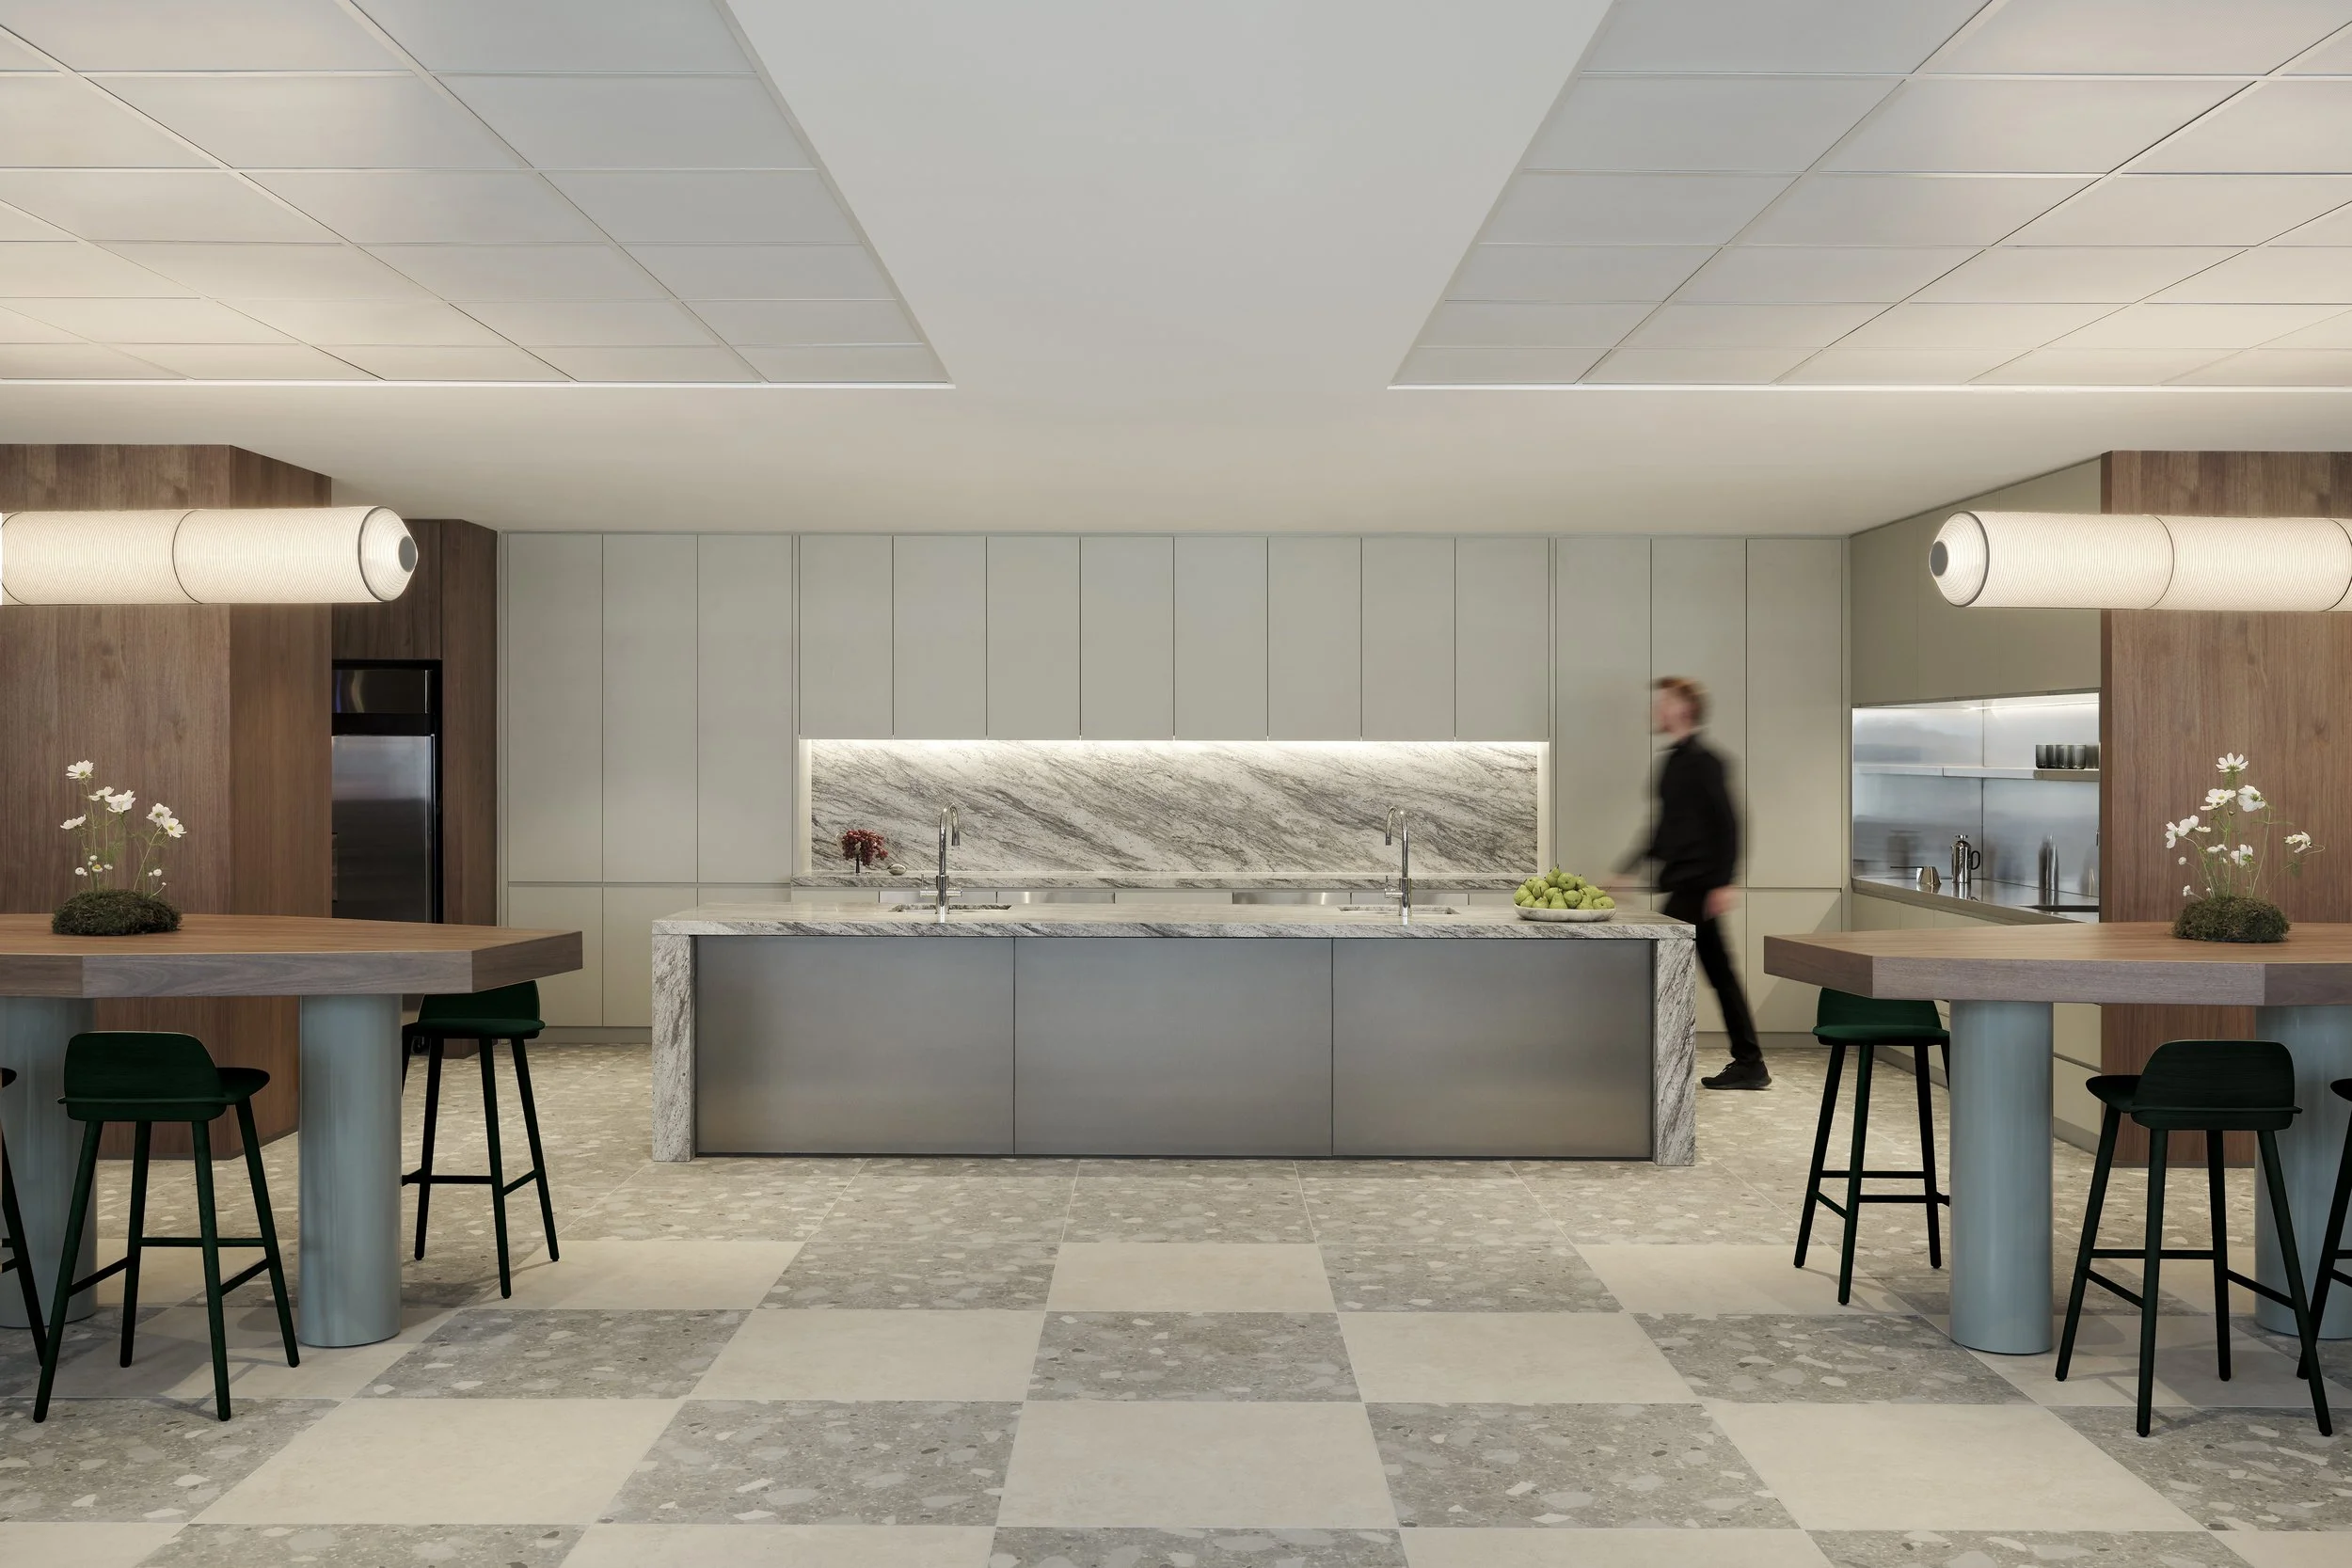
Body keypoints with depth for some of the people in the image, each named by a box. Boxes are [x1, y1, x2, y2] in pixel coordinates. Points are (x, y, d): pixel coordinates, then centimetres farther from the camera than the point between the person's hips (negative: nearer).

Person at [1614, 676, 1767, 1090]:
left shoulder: (1702, 760, -13)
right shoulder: (1675, 761, 16)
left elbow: (1726, 822, -18)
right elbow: (1667, 828, 24)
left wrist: (1723, 882, -21)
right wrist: (1628, 868, 24)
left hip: (1696, 883, -10)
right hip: (1684, 882, 10)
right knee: (1718, 972, 11)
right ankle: (1749, 1064, 16)